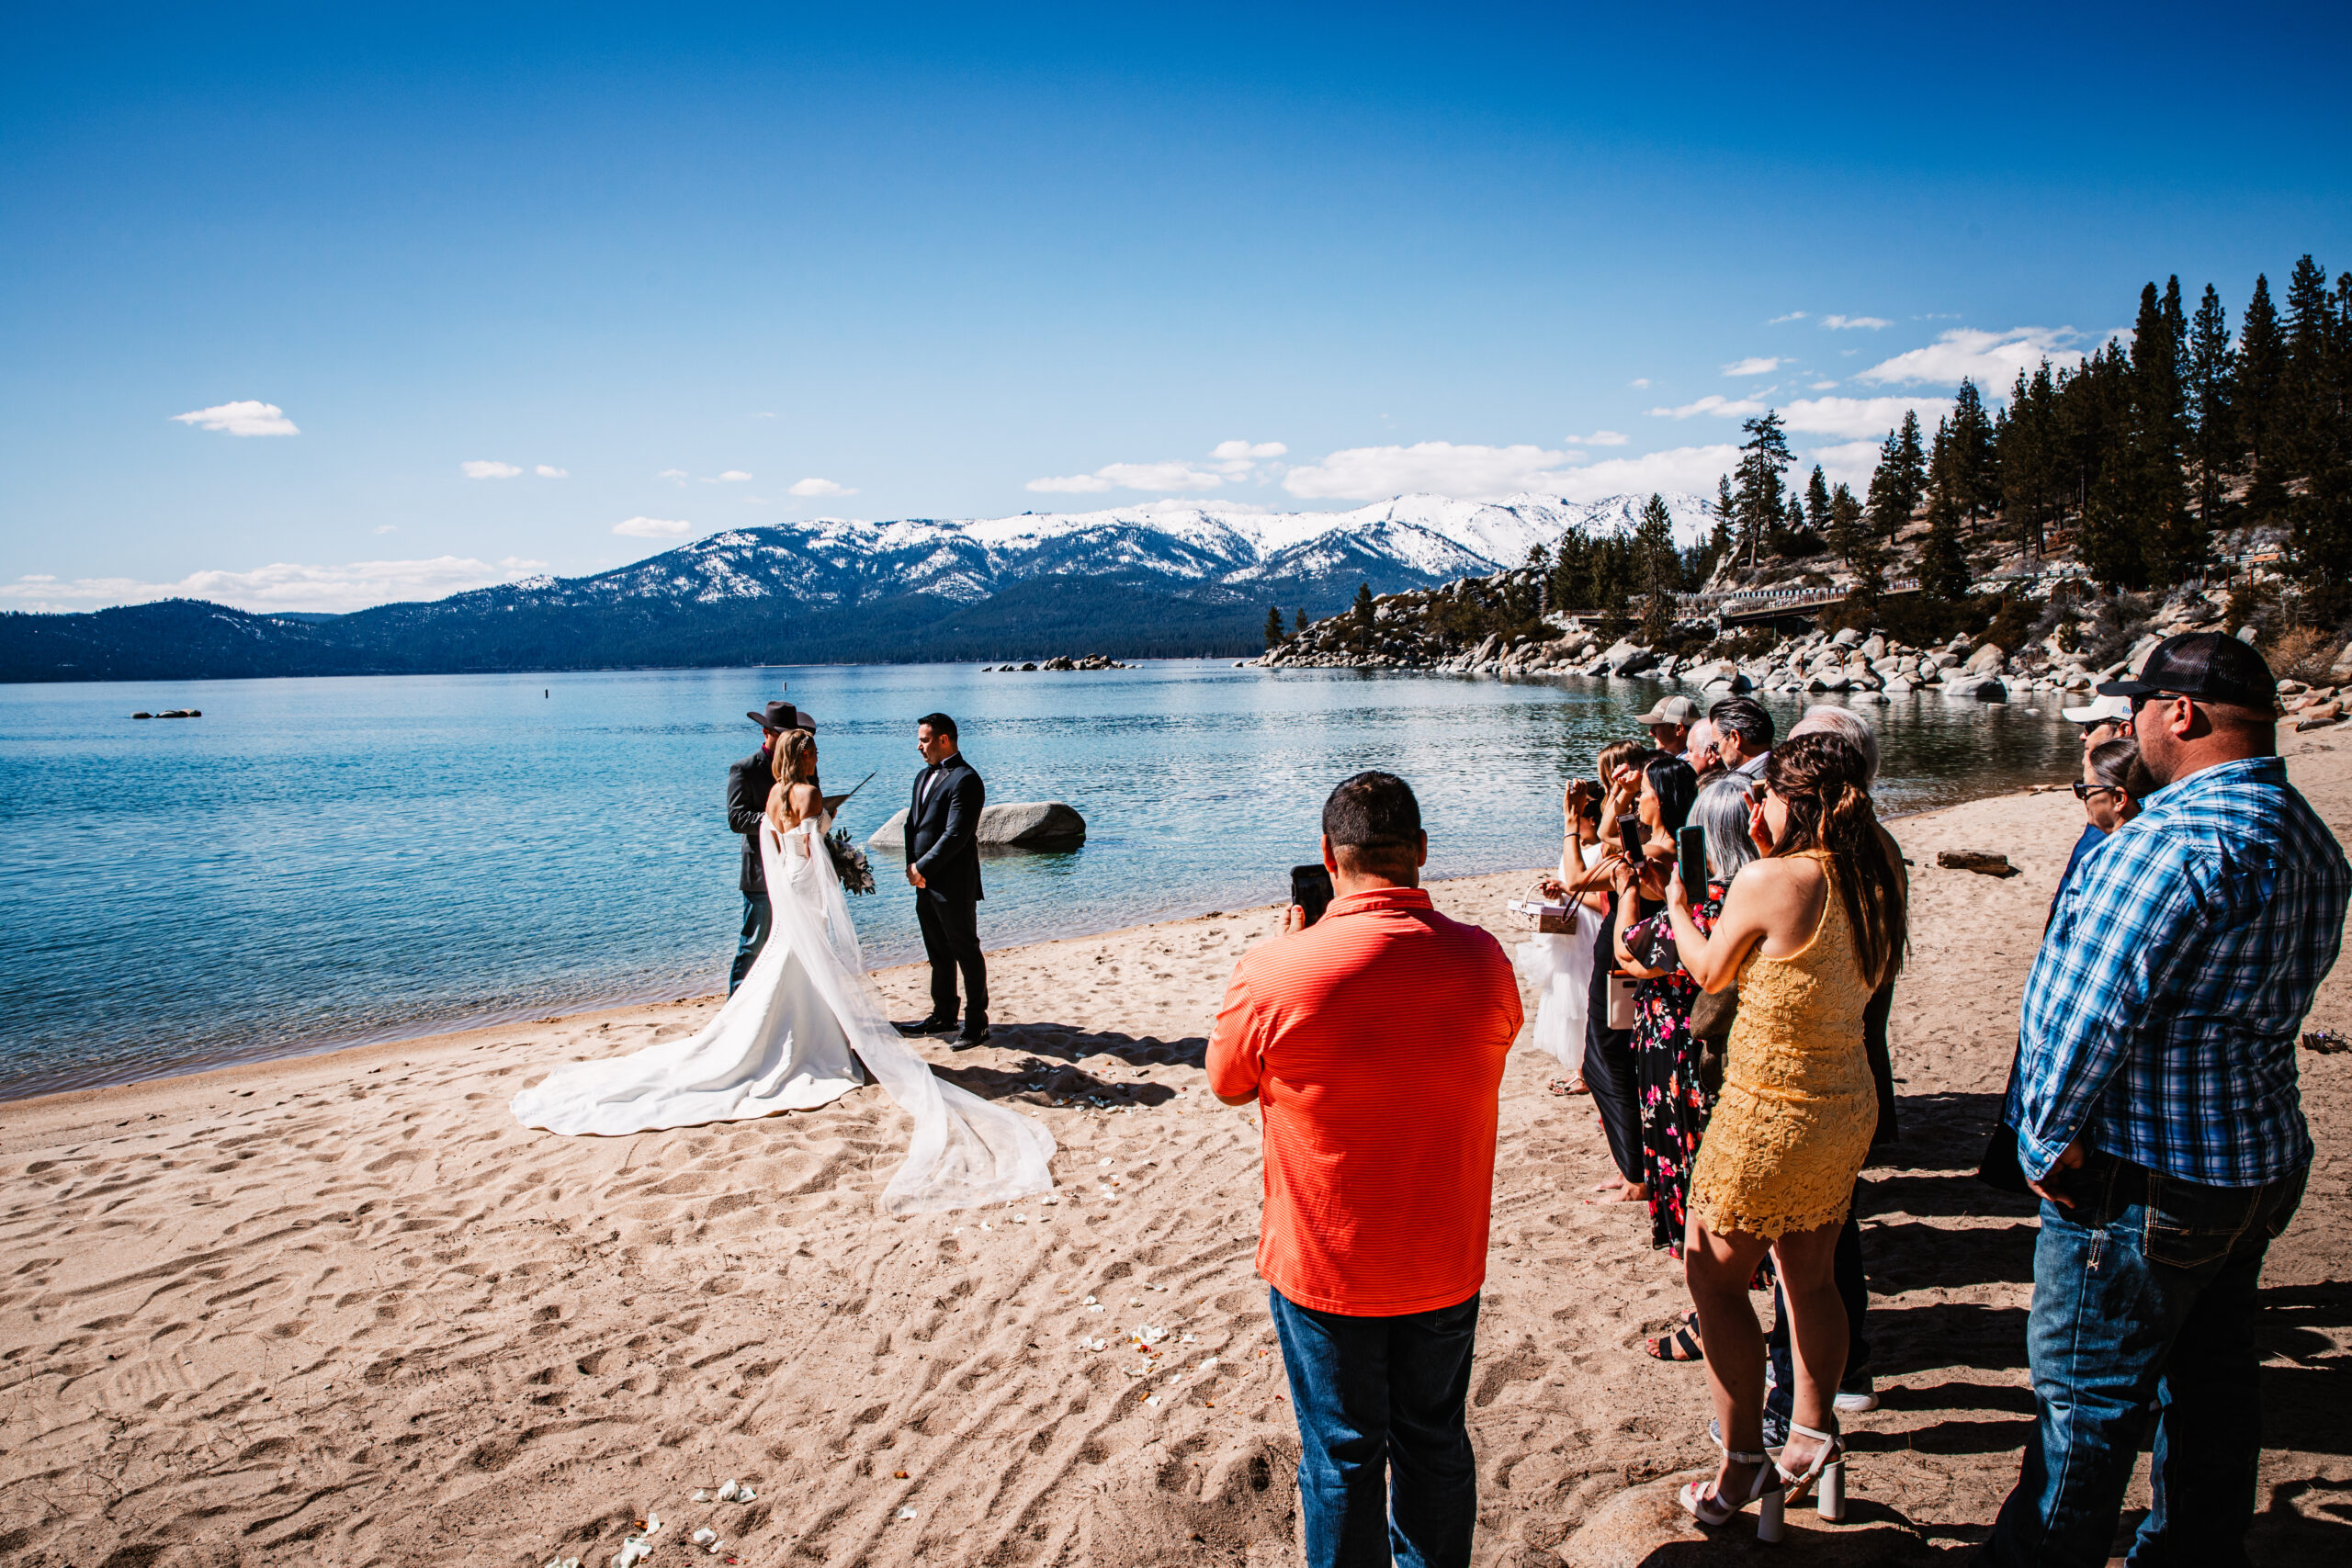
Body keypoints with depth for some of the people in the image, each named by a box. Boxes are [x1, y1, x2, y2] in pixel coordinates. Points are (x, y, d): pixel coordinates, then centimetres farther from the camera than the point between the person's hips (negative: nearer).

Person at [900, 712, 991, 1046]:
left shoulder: (965, 780, -14)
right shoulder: (924, 776, 15)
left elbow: (955, 835, -20)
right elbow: (912, 823, 16)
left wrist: (923, 868, -15)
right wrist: (912, 865, 2)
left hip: (954, 886, -9)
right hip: (925, 883, 9)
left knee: (966, 952, 1)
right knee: (938, 954, 17)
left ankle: (977, 1023, 9)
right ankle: (943, 1016, 28)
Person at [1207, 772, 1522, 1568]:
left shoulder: (1275, 972, -23)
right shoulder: (1482, 960, -14)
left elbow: (1229, 1085, -5)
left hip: (1323, 1268, -3)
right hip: (1446, 1265, 3)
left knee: (1343, 1456, 16)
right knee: (1434, 1442, 23)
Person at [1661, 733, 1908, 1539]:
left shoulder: (1767, 881, -21)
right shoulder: (1877, 878, -2)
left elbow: (1710, 971, -3)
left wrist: (1676, 907, 16)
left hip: (1769, 1109, -7)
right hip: (1848, 1102, 7)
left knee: (1715, 1278, 9)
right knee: (1809, 1277, 20)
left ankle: (1744, 1466, 14)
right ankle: (1813, 1441, 28)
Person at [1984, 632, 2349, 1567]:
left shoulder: (2178, 839, -24)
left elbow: (2094, 1007, -26)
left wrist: (2049, 1137, -14)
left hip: (2142, 1176, -9)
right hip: (2259, 1159, 9)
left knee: (2085, 1394, 5)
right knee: (2208, 1382, 20)